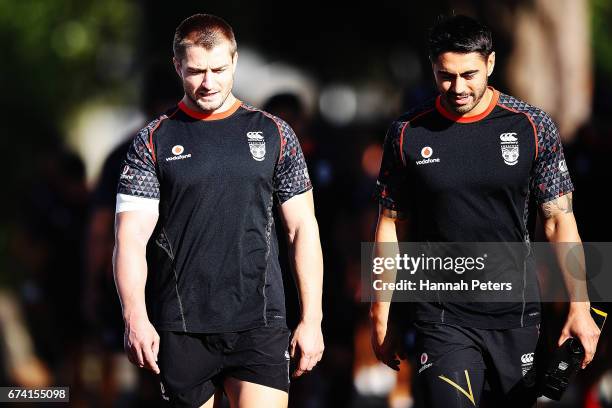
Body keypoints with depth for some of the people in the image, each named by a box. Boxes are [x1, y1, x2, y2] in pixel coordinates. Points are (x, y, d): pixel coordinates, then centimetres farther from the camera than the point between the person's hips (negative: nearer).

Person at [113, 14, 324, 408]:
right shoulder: (154, 142, 5)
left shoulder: (274, 134, 9)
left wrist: (311, 319, 4)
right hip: (180, 330, 0)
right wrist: (135, 317, -17)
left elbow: (303, 229, 10)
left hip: (259, 323, 0)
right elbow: (132, 235, -2)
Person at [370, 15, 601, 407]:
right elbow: (390, 225, 7)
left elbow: (560, 220, 1)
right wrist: (380, 315, 6)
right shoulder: (408, 134, 0)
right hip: (443, 316, -1)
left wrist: (580, 307, -6)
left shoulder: (533, 128, -1)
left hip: (517, 315, 1)